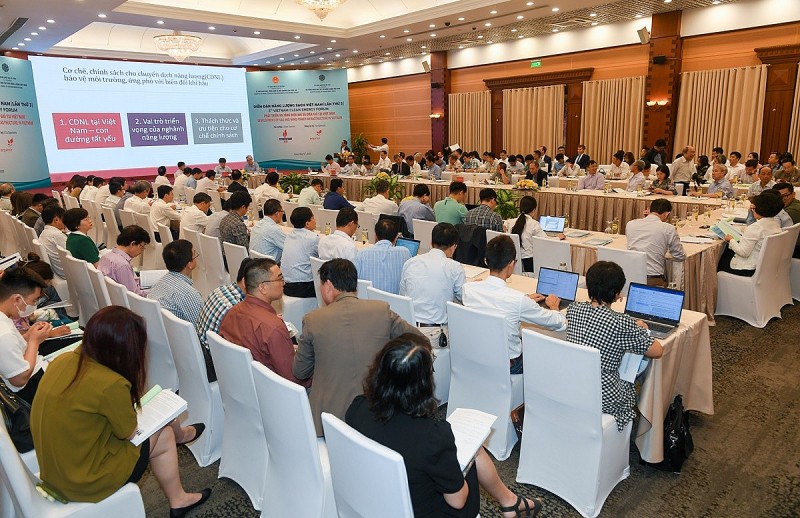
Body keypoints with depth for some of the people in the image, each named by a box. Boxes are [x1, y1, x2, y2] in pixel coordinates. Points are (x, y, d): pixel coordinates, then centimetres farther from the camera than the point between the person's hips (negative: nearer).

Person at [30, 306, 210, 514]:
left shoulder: (63, 360, -8)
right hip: (84, 483, -7)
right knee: (164, 437, 9)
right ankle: (178, 501, 28)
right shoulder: (110, 384, -29)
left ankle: (180, 434, 46)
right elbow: (130, 433, -12)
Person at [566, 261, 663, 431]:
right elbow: (657, 351, -9)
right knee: (632, 386, 30)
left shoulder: (574, 309, -6)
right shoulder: (622, 323, -22)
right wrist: (640, 330, 7)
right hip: (603, 399, -5)